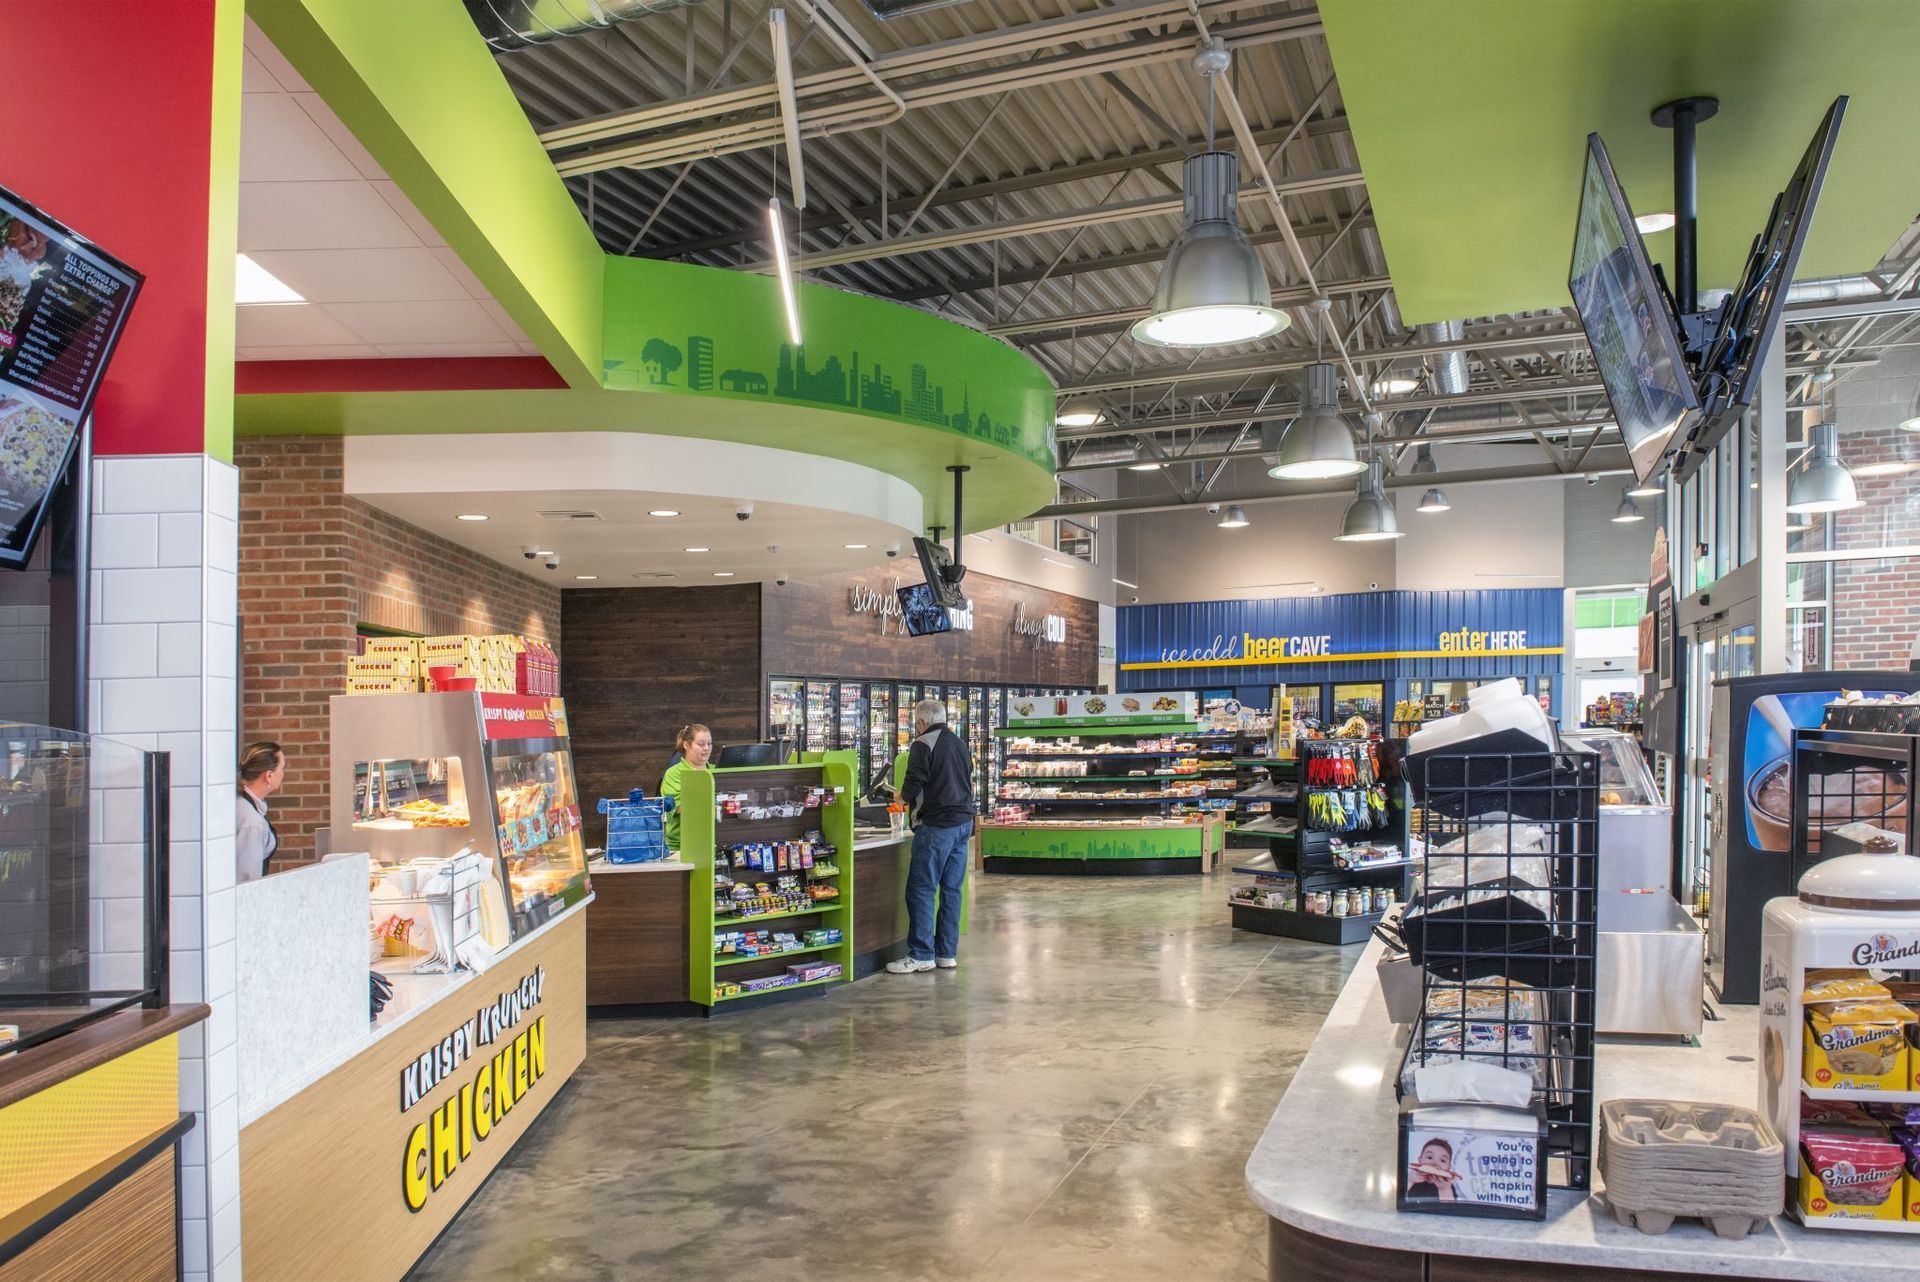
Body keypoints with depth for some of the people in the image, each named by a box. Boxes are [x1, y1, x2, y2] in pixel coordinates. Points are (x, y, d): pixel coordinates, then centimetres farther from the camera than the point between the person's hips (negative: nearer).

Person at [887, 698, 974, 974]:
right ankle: (947, 953, 14)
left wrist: (903, 795, 6)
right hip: (963, 822, 8)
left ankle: (921, 954, -1)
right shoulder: (959, 744, 15)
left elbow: (913, 787, -15)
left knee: (921, 890, -2)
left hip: (937, 825, -8)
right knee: (952, 890, 11)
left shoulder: (923, 744, -9)